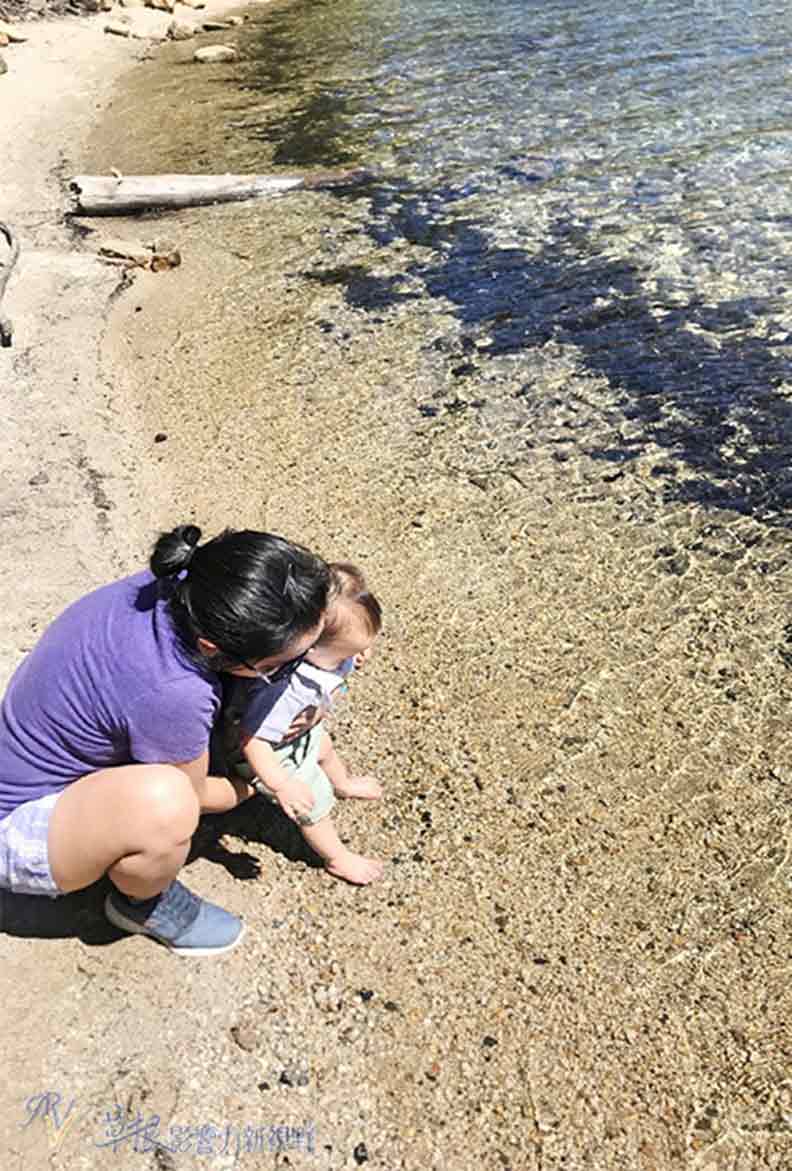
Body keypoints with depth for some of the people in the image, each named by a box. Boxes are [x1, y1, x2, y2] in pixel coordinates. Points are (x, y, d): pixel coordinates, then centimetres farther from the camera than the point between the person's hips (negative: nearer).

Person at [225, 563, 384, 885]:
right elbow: (253, 738, -39)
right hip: (276, 752, -7)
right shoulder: (283, 689, -48)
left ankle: (343, 784, 70)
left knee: (323, 748, 35)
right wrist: (281, 785, -39)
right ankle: (338, 859, 42)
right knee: (314, 805, 13)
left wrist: (359, 651, -23)